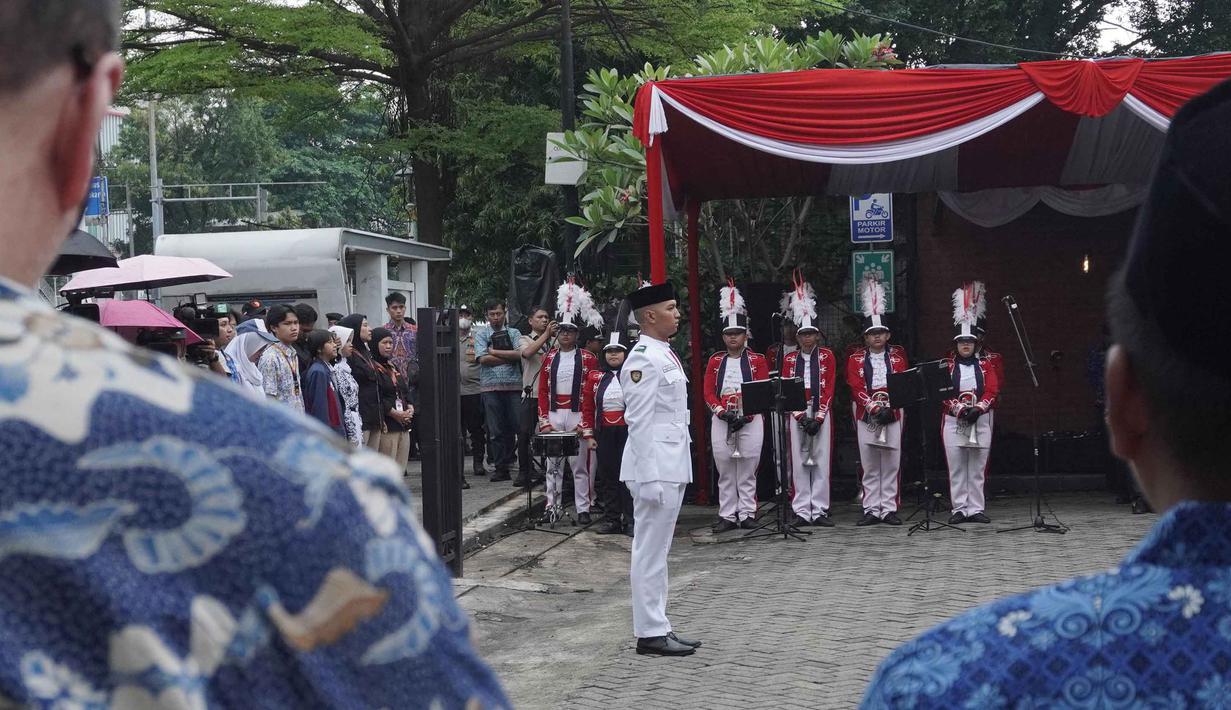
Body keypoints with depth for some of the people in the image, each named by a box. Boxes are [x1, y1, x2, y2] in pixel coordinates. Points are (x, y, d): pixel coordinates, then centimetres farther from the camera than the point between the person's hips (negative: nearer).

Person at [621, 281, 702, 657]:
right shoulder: (644, 359, -14)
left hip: (673, 466, 10)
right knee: (650, 552, -3)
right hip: (655, 469, -10)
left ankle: (658, 628, 20)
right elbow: (639, 421, -18)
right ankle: (650, 633, 2)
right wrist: (649, 478, -21)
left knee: (657, 551, 14)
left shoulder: (666, 355, 16)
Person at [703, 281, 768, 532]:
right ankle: (727, 516, 7)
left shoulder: (757, 361, 3)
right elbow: (708, 392, 4)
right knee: (725, 471, 3)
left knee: (748, 471, 1)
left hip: (750, 421, -2)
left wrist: (745, 416, -14)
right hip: (721, 421, 2)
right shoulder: (715, 361, 9)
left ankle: (747, 514, 7)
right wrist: (724, 412, -13)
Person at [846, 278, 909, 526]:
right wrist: (874, 408, -16)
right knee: (869, 467, 2)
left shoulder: (897, 356, 8)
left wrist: (888, 408, -15)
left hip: (892, 416, 0)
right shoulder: (856, 359, 6)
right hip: (866, 417, 0)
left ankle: (889, 509, 5)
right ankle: (871, 510, 6)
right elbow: (856, 387, -4)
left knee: (892, 465, 0)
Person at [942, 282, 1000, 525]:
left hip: (980, 421, 1)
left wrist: (978, 409, -15)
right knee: (956, 469, 0)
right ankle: (959, 509, 4)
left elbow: (992, 391, 0)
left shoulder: (985, 365, 9)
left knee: (978, 469, 2)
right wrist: (959, 409, -17)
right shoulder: (947, 366, 5)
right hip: (953, 422, -1)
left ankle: (976, 509, 6)